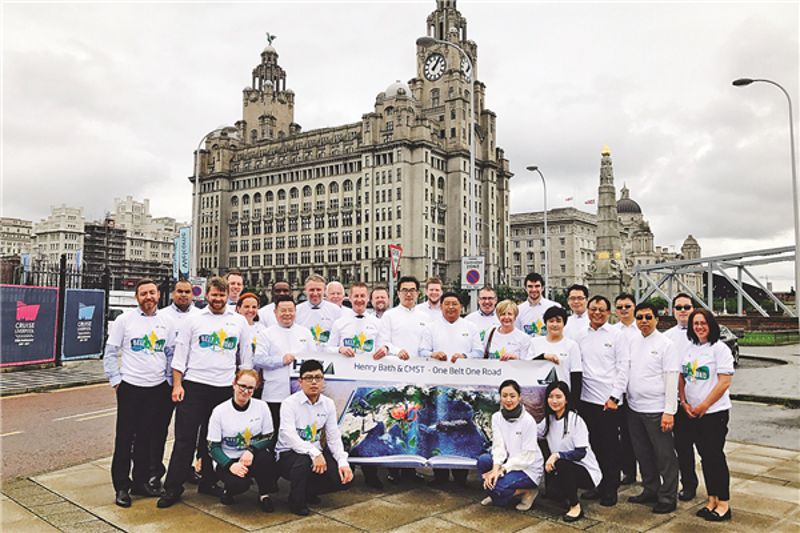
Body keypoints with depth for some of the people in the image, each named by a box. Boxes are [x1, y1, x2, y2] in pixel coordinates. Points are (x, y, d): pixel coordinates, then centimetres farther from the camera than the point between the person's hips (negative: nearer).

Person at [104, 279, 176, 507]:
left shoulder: (166, 322, 6)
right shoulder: (124, 320, -3)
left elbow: (171, 353, 13)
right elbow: (110, 353, -1)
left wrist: (169, 380, 8)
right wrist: (115, 381, -4)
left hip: (157, 388, 3)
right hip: (130, 387, -3)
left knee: (148, 437, 11)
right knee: (125, 438, 2)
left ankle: (141, 481, 24)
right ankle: (121, 487, 13)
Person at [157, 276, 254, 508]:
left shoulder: (239, 321, 8)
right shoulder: (194, 319, 2)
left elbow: (246, 357, 12)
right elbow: (180, 354, 2)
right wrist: (177, 384, -5)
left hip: (225, 388, 2)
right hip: (194, 385, -2)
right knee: (185, 438, -1)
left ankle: (209, 482, 24)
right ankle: (173, 486, 8)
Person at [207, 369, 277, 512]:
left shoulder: (261, 407, -4)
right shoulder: (219, 411, -8)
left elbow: (268, 437, -3)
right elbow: (213, 446, -6)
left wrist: (251, 450, -23)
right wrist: (230, 465, -22)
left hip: (253, 458, 2)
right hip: (228, 460, -1)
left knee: (266, 457, -33)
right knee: (240, 483, -32)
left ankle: (264, 495, -5)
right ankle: (229, 489, 7)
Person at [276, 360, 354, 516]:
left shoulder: (328, 404, 2)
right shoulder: (290, 403, -15)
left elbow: (334, 436, 0)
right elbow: (289, 436, -28)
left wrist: (343, 462, -15)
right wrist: (314, 453, -41)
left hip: (317, 454, 5)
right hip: (288, 454, -5)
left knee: (343, 477, -15)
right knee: (303, 461, -38)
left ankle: (309, 491, 15)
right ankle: (297, 501, -9)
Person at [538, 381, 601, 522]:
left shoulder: (576, 420, -15)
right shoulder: (549, 420, 4)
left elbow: (581, 452, -22)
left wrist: (557, 455, -33)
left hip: (585, 471, -5)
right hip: (563, 470, 5)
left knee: (561, 464, -34)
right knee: (552, 493, -23)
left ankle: (575, 507, -14)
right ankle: (570, 494, 13)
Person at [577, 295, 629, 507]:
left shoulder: (616, 335, -1)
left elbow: (623, 368, -4)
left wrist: (614, 397, -10)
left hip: (609, 400, -4)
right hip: (587, 398, 4)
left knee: (610, 445, 4)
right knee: (593, 444, 11)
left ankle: (611, 489, 15)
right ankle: (596, 484, 23)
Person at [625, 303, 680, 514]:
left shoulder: (665, 344, -9)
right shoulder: (632, 343, 10)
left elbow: (672, 379, -12)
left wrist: (669, 411, -17)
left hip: (656, 409, -6)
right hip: (634, 408, 7)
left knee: (664, 456, 3)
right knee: (643, 454, 17)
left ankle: (668, 497, 15)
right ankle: (650, 490, 31)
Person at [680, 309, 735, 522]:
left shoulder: (720, 348, -9)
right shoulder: (690, 349, 9)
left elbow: (725, 382, -15)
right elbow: (682, 377, 13)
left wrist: (703, 406, -15)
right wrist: (684, 402, -1)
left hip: (715, 412, -6)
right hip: (693, 414, 6)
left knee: (715, 456, -1)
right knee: (705, 457, 12)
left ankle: (723, 504, 11)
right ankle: (712, 501, 22)